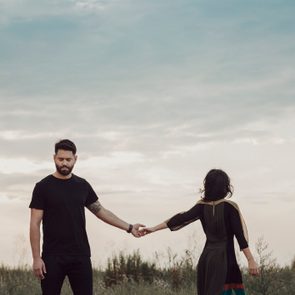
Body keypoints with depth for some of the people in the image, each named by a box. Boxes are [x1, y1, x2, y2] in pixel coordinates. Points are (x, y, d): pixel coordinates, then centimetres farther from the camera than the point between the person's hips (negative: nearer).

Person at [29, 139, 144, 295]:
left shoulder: (82, 186, 9)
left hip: (80, 256, 3)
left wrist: (129, 227, 13)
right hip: (52, 258, -3)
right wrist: (36, 258, -10)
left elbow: (101, 211, 18)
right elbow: (35, 224, -4)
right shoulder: (43, 187, -3)